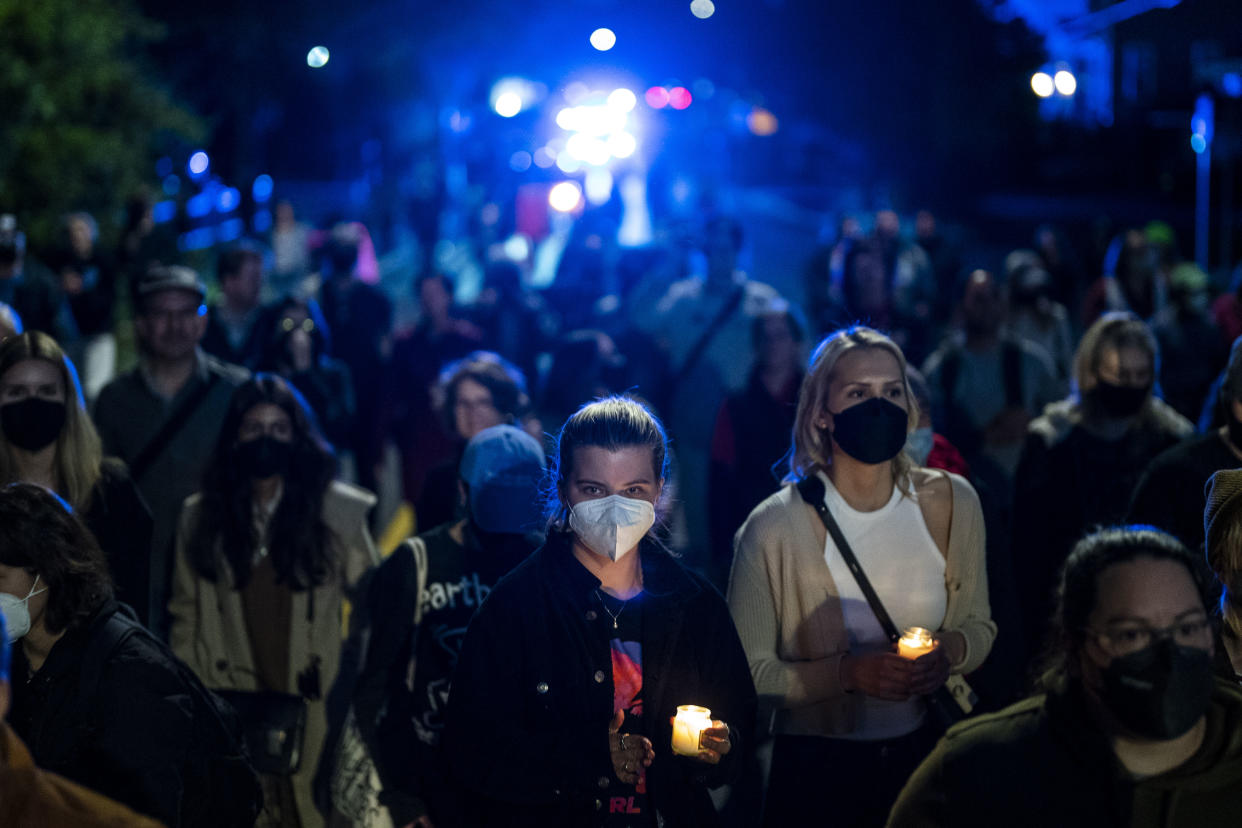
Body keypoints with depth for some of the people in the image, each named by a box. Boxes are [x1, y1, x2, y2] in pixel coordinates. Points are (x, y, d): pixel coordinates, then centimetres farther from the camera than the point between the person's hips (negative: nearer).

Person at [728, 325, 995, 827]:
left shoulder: (952, 503, -4)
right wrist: (848, 673, -26)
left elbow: (979, 627, 8)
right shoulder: (773, 528, -15)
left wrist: (949, 651, -14)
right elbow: (748, 675, -13)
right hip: (810, 765, -3)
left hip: (917, 752, 3)